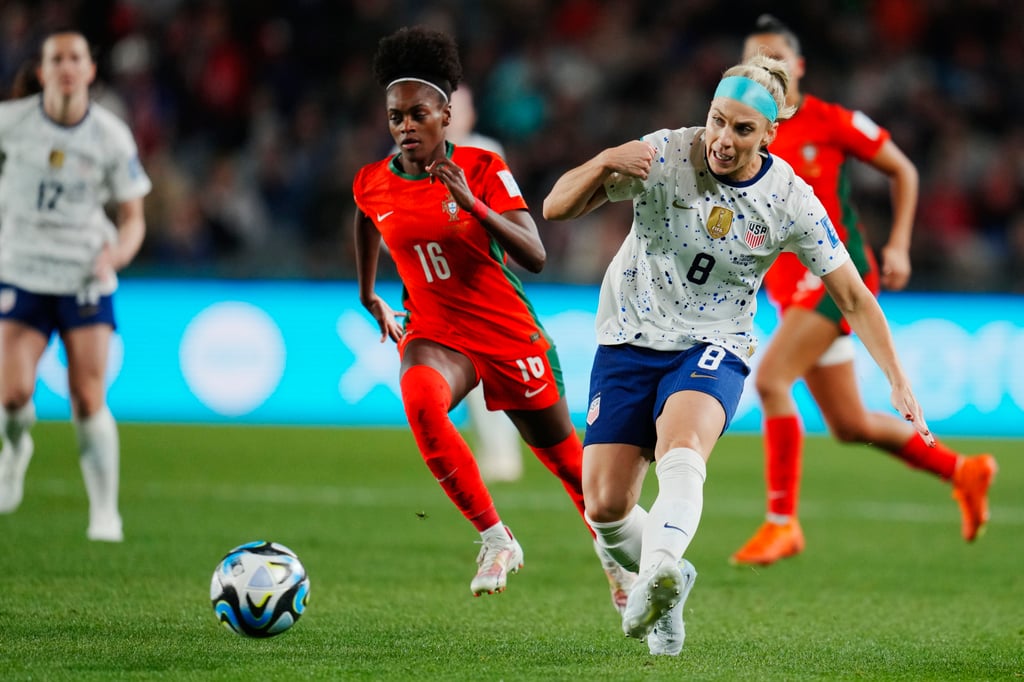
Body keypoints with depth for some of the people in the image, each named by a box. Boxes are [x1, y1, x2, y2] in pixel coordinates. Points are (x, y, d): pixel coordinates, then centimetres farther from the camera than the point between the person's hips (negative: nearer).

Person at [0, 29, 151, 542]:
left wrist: (120, 249, -19)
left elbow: (132, 217, 2)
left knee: (88, 400, -9)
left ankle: (105, 513, 4)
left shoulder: (112, 137, -5)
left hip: (86, 277, 0)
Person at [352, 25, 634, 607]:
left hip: (510, 333, -1)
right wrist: (370, 297, 29)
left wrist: (471, 204, -33)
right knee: (420, 402, -34)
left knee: (566, 460, 10)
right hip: (436, 332, 1)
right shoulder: (372, 184, -4)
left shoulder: (483, 169, -14)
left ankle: (616, 559, 38)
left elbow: (535, 257, -22)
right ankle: (495, 539, -24)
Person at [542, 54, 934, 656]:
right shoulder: (663, 155, -10)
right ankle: (669, 584, 24)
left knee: (681, 453, -35)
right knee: (605, 507, -7)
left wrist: (899, 381, -8)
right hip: (629, 341, 2)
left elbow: (853, 296, 0)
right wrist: (605, 163, -29)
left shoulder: (792, 203, -8)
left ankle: (657, 572, -60)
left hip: (713, 349, -2)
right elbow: (557, 207, -9)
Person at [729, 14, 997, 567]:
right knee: (851, 426, 11)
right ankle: (963, 472, 32)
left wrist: (899, 245, -3)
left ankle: (782, 521, -19)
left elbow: (903, 171, 5)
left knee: (771, 378, -25)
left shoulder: (830, 122, -6)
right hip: (790, 289, 6)